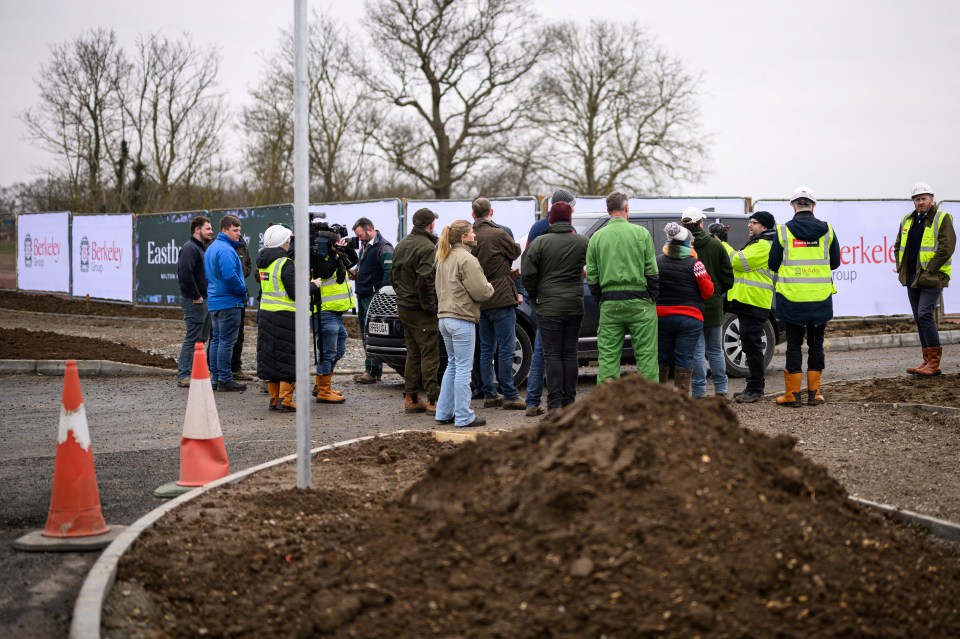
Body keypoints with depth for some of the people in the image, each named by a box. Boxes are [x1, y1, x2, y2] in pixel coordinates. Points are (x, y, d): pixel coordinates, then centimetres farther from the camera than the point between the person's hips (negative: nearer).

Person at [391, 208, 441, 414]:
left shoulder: (401, 245, 11)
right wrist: (430, 306, -15)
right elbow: (425, 280, -24)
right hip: (421, 311, -9)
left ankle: (411, 399, 16)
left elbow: (394, 274, 18)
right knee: (430, 354, -5)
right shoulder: (428, 248, -17)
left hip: (403, 306, 9)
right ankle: (433, 401, -6)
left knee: (413, 354, 14)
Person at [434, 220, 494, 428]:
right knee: (464, 368, -4)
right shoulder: (467, 259, -15)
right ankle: (463, 417, -1)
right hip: (462, 319, -9)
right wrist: (490, 287, 6)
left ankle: (444, 413, 18)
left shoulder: (443, 258, 14)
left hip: (444, 317, 9)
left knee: (452, 365, 17)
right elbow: (480, 292, -17)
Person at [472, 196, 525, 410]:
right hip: (501, 298, -6)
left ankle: (489, 394, 16)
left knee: (487, 349, 13)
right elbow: (516, 252, 1)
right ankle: (510, 396, -2)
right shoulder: (498, 234, -14)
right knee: (506, 350, -3)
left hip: (480, 301, 6)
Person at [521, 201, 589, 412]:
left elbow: (527, 273, -9)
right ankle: (569, 401, 11)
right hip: (575, 306, 3)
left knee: (552, 354, 0)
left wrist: (534, 296, 7)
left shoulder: (540, 242, -7)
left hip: (549, 306, -3)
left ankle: (555, 403, -5)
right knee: (570, 353, 10)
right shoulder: (583, 242, 2)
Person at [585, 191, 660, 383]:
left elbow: (591, 278, 4)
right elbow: (652, 272, -3)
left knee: (608, 357, 5)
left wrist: (602, 301, 13)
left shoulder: (597, 237, 5)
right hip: (639, 302, -2)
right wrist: (652, 299, 6)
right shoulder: (641, 233, -1)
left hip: (609, 304, 2)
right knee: (646, 355, 2)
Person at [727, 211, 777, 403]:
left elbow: (740, 262, -18)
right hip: (746, 301, 11)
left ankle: (755, 389, -7)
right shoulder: (755, 244, 24)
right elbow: (741, 263, 23)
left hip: (754, 302, -11)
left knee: (752, 347, -9)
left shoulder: (763, 245, -11)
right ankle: (754, 387, 20)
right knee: (750, 347, 14)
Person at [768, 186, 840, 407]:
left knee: (794, 344, 5)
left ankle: (793, 394, 4)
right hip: (820, 297, 1)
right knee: (816, 343, 11)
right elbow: (835, 263, 8)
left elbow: (772, 264, 0)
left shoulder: (784, 231, -6)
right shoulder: (827, 230, 0)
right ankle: (814, 392, 12)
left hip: (792, 298, -1)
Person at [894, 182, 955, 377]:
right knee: (920, 319, 9)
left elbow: (947, 248, -16)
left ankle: (934, 363, -11)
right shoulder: (907, 220, 14)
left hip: (931, 278, -7)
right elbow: (898, 246, 23)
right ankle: (928, 361, 15)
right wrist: (901, 268, 10)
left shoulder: (942, 219, -8)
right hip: (912, 278, 7)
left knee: (925, 316, -15)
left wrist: (929, 271, -17)